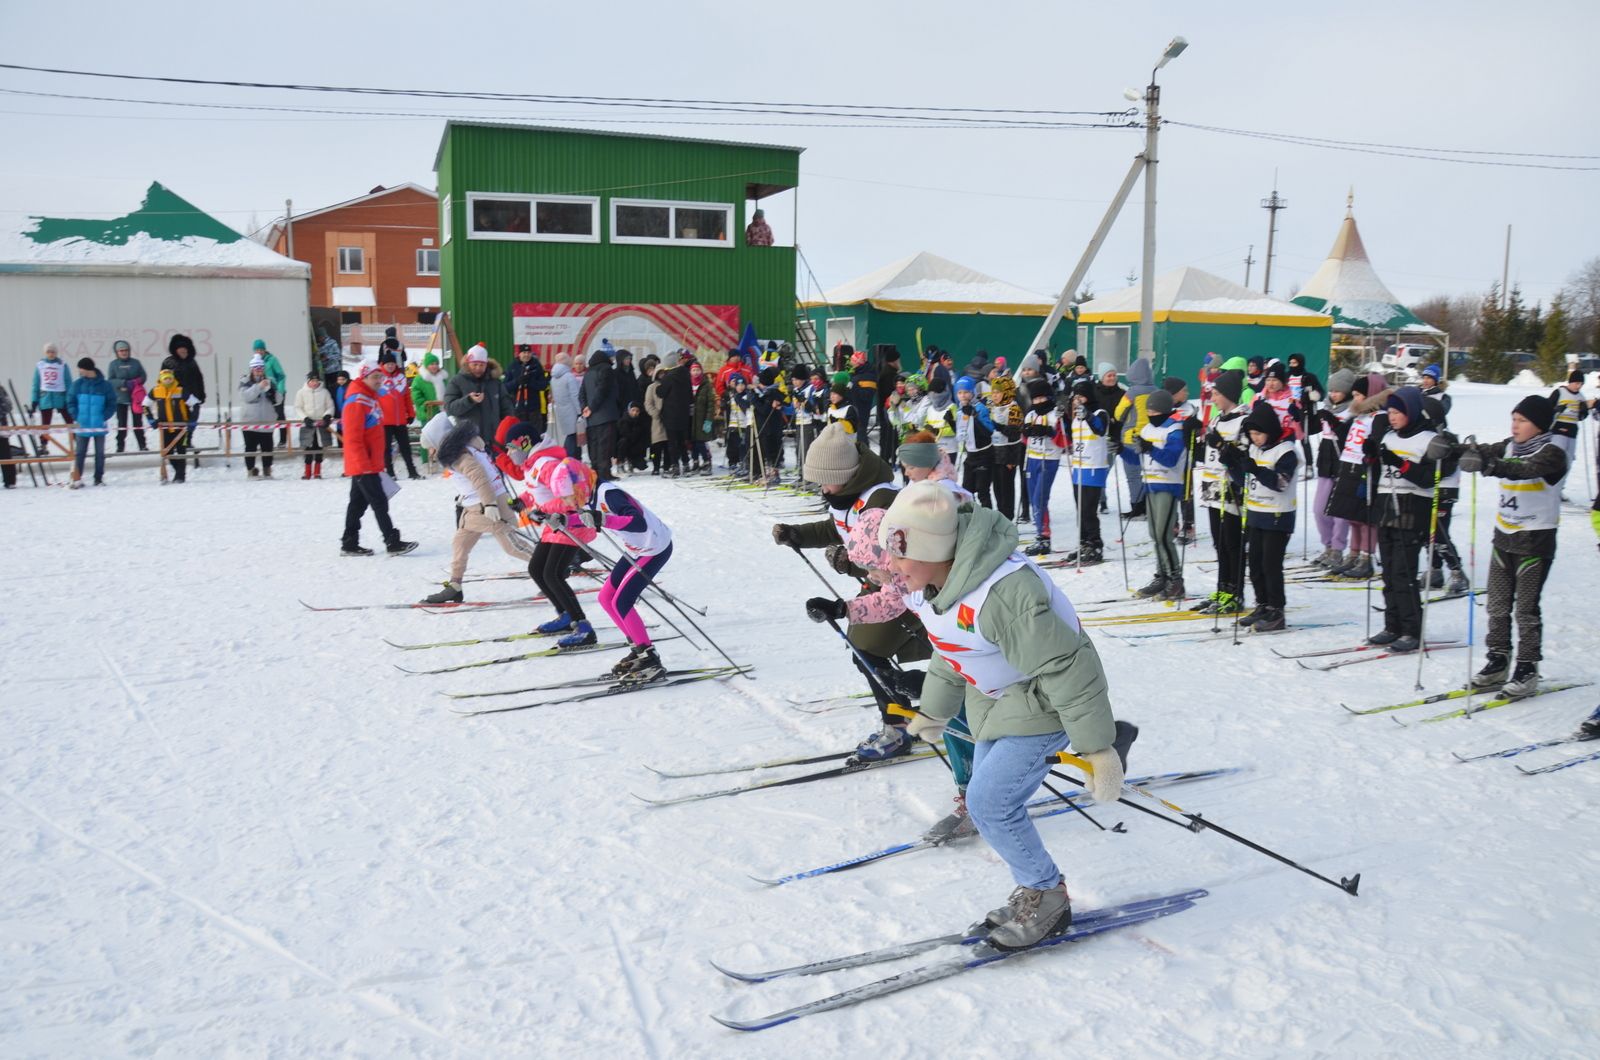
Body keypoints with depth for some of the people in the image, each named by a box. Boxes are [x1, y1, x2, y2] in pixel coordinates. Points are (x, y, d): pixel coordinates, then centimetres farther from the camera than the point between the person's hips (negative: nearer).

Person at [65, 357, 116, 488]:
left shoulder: (105, 386, -5)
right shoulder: (77, 384, 0)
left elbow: (112, 405, 0)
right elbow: (70, 402, 5)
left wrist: (104, 418, -12)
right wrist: (76, 417, -7)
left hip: (99, 426, -1)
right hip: (82, 426, 1)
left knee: (100, 453, 8)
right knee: (79, 452, 1)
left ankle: (99, 478, 17)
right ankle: (77, 479, 4)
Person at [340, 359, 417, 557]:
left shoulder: (370, 398, 16)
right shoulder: (356, 401, -15)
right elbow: (353, 438, -20)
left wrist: (376, 464, 23)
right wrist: (364, 465, -22)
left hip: (370, 464, 10)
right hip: (362, 466, -10)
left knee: (358, 504, 12)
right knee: (380, 503, -8)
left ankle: (349, 544, 18)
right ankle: (392, 542, -6)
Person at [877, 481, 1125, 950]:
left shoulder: (1000, 594, -38)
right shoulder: (930, 585, -8)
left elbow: (1067, 668, -31)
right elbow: (948, 652, 13)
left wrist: (1098, 748, -25)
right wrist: (934, 712, 25)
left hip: (1043, 701, -9)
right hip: (994, 697, 9)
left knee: (989, 802, -11)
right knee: (990, 801, 12)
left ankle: (1048, 898, 11)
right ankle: (1035, 893, 31)